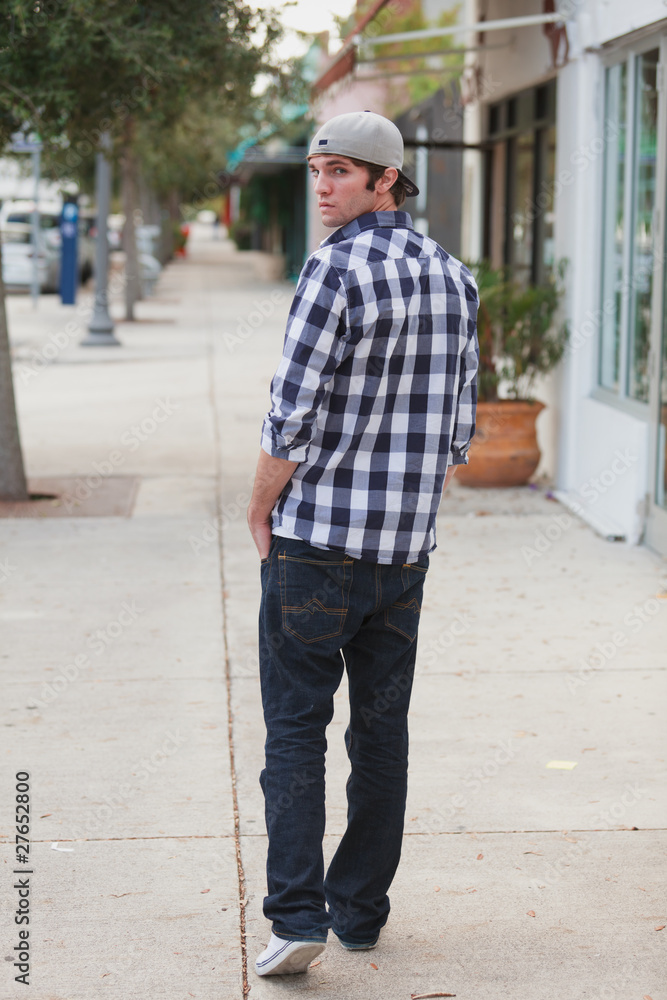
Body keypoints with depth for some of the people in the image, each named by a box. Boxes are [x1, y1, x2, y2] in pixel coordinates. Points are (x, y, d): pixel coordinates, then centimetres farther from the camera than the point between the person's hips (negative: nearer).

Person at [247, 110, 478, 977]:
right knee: (381, 729, 12)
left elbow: (294, 414, -17)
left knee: (296, 728, 0)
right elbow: (458, 429, 12)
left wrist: (260, 510, -2)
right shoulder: (453, 278, 8)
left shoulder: (336, 269, -14)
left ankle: (298, 913, -6)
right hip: (407, 548, 6)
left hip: (317, 545, -6)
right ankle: (361, 908, 21)